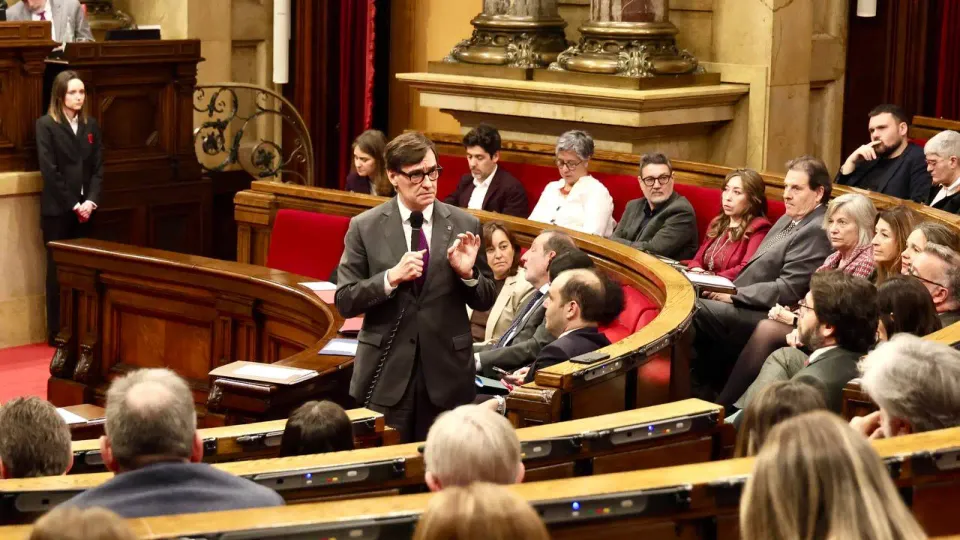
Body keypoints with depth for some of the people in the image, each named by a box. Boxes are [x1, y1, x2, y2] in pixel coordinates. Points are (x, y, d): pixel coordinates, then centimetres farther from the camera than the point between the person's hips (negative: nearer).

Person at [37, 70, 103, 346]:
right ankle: (57, 332, 4)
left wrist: (90, 202, -8)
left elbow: (98, 167, 7)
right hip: (57, 209, -4)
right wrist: (73, 205, -13)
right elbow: (49, 170, -11)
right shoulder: (46, 125, -5)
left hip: (85, 209, 4)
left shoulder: (91, 125, 10)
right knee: (58, 270, 0)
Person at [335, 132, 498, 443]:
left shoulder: (464, 225, 2)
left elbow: (486, 301, 7)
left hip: (446, 373, 1)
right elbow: (344, 302, -3)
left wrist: (467, 273, -14)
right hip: (386, 373, -1)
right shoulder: (364, 227, -1)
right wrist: (391, 278, -18)